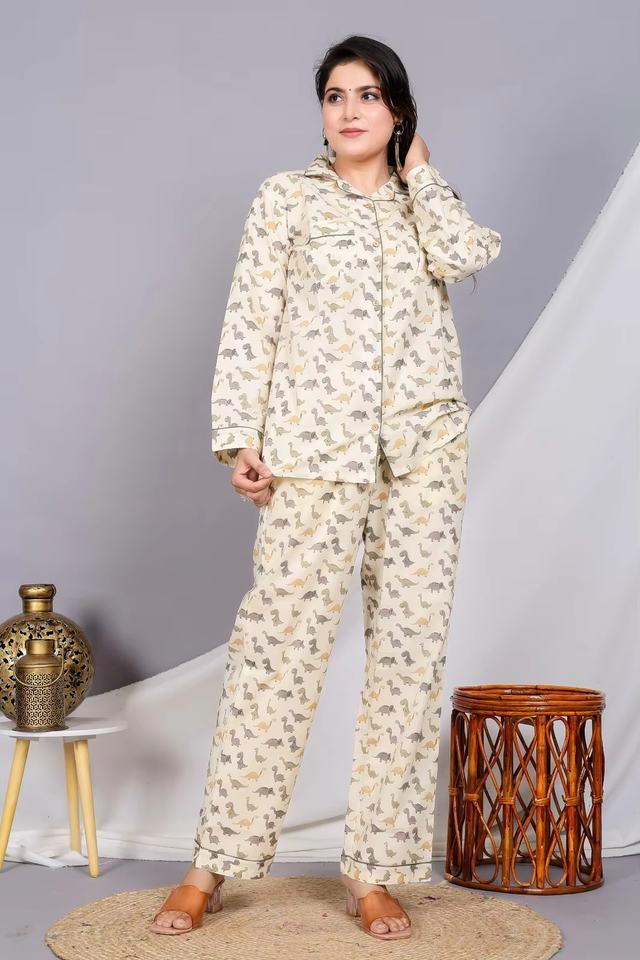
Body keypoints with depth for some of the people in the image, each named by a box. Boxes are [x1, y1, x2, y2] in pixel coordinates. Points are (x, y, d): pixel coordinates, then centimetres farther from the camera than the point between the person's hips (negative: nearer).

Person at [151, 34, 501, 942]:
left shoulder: (425, 204, 17)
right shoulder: (287, 196, 10)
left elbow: (467, 254, -6)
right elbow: (250, 322, 2)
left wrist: (417, 170, 8)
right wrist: (238, 438, -8)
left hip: (426, 446, 3)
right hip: (317, 445, -3)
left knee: (413, 642, -1)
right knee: (281, 637, -7)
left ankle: (375, 872, 8)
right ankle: (213, 865, 4)